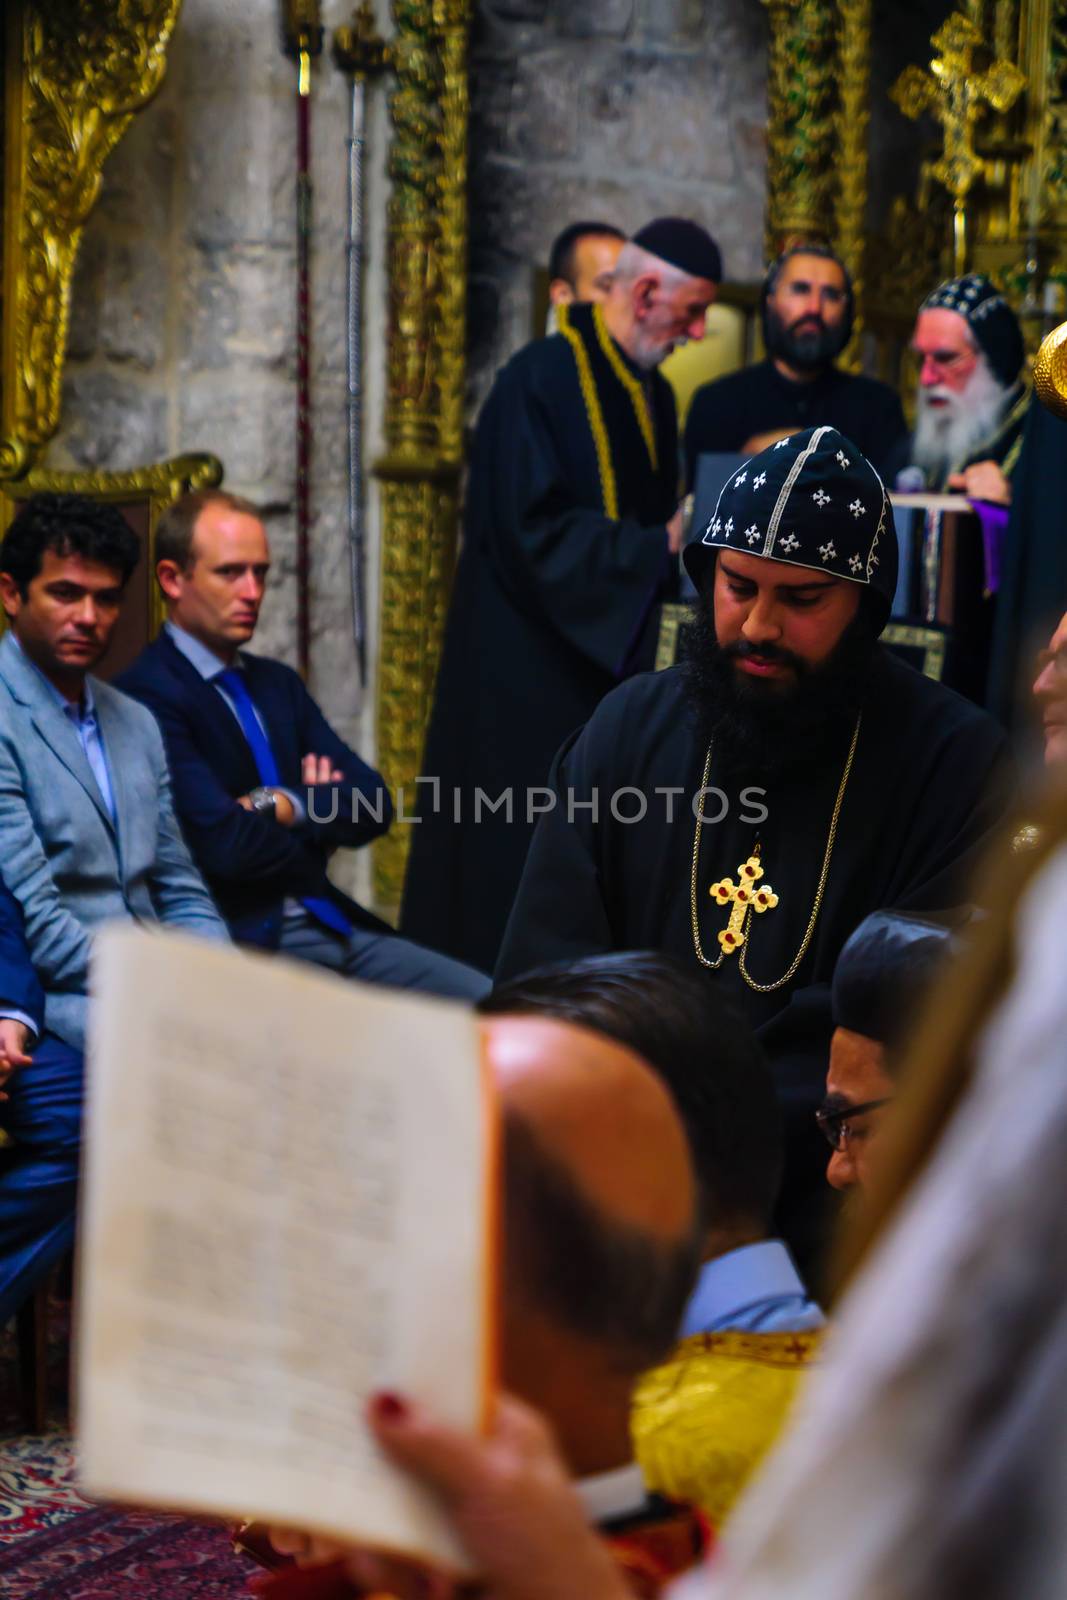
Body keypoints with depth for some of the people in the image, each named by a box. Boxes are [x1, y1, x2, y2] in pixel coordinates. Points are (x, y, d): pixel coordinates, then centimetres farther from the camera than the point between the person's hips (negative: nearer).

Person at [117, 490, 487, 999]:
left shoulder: (277, 684, 19)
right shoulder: (149, 694, -8)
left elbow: (373, 806, 12)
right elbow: (225, 845, -16)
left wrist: (287, 806, -7)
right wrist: (320, 828, 3)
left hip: (330, 923, 8)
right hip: (243, 944, -8)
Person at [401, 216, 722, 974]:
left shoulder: (653, 393, 14)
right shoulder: (542, 380, -13)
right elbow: (533, 532, -20)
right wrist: (657, 546, -20)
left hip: (613, 663, 8)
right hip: (530, 676, -8)